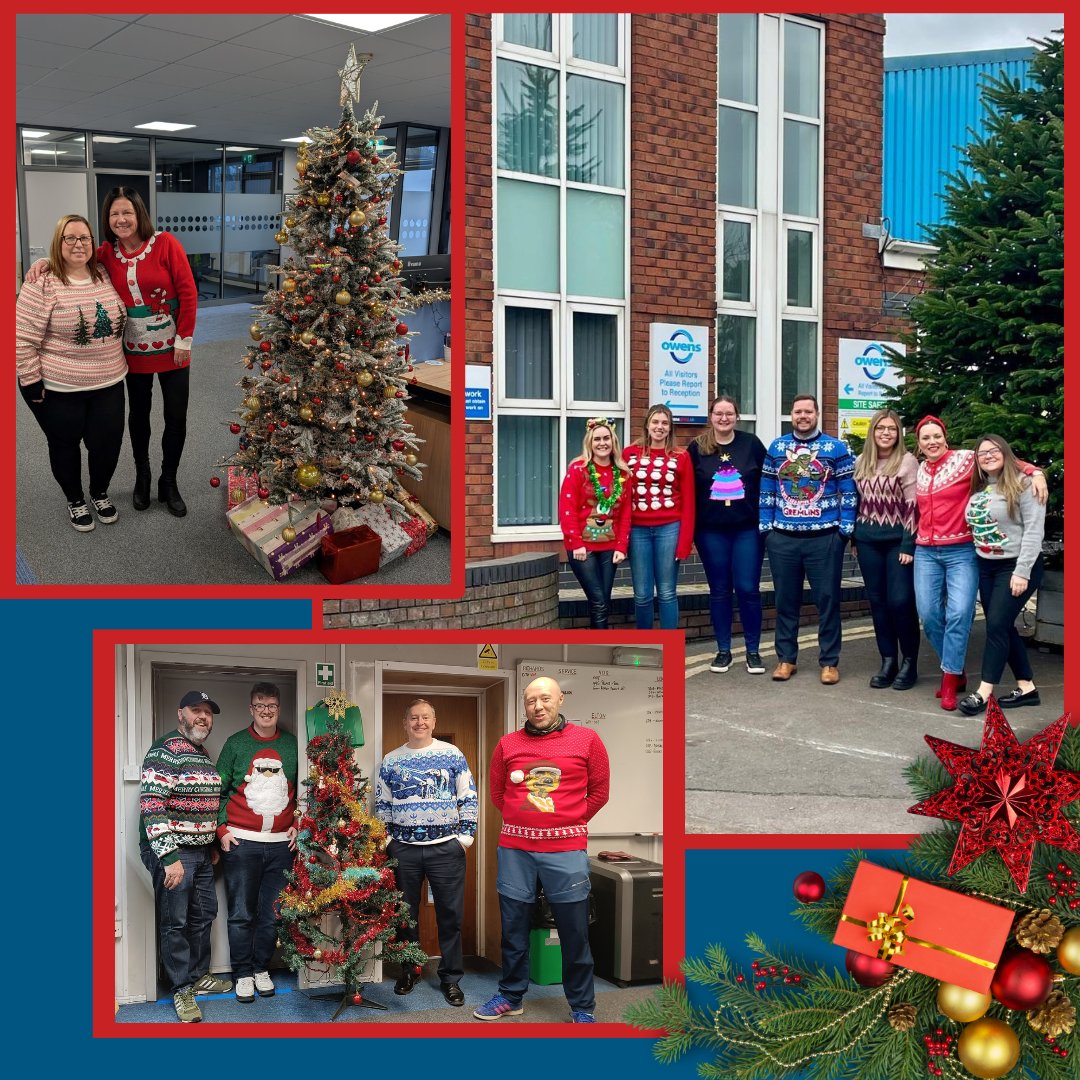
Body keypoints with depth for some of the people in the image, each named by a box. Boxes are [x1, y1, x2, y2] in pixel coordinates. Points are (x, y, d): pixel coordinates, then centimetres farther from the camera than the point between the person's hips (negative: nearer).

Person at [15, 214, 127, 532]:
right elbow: (23, 339, -14)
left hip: (108, 383, 5)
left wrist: (117, 363, 16)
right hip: (59, 389, -4)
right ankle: (75, 500, 33)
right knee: (65, 444, 12)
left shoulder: (105, 276, 2)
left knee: (107, 442, 8)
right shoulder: (42, 285, -15)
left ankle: (100, 493, 35)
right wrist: (31, 382, -14)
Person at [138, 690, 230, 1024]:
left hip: (201, 851, 9)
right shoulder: (166, 750, -15)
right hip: (170, 851, -9)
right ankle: (181, 990, 10)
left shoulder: (203, 754, 13)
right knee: (175, 921, 0)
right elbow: (151, 806, -22)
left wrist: (212, 845, 21)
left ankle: (198, 975, 31)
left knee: (203, 915, 17)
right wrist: (169, 857, -25)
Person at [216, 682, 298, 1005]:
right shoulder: (236, 744, 2)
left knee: (272, 914, 6)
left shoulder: (292, 745, 7)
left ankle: (262, 969, 21)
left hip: (281, 844, 2)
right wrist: (222, 828, -4)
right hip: (241, 842, -2)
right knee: (242, 914, 0)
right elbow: (219, 790, 4)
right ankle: (243, 974, 12)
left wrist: (298, 825, 5)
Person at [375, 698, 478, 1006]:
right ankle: (409, 971, 26)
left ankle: (451, 977, 13)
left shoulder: (452, 755, 2)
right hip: (403, 849, 2)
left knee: (450, 914, 2)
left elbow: (468, 798, 3)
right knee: (405, 913, 10)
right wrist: (386, 839, 5)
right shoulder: (390, 761, 6)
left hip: (446, 847, -1)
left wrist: (466, 834, -3)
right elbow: (382, 805, 12)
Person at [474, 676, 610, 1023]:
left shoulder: (587, 740, -1)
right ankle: (511, 997, 26)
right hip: (514, 850, 2)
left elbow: (599, 791, 7)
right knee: (514, 929, 11)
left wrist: (571, 822, 6)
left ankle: (582, 1007, 15)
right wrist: (522, 820, 11)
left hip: (566, 851, -2)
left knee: (574, 934, 3)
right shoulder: (507, 744, 4)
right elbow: (496, 792, 17)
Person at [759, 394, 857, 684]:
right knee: (785, 599, 9)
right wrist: (766, 527, 3)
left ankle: (829, 661, 11)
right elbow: (766, 491, 10)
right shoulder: (776, 447, 9)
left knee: (827, 599, 2)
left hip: (824, 537, -2)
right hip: (782, 537, 2)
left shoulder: (837, 448, 2)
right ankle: (786, 658, 19)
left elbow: (848, 492, 0)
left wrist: (845, 529, -7)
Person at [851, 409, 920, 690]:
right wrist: (854, 539, 13)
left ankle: (909, 662, 7)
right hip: (868, 540, 5)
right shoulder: (861, 462, 10)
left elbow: (912, 506, -9)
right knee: (877, 601, 7)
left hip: (897, 540, -5)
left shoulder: (907, 461, -6)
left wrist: (908, 546, -13)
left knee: (900, 601, -7)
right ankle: (888, 660, 16)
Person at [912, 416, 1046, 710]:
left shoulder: (965, 459, -4)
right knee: (929, 614, 1)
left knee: (959, 613, -16)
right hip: (926, 552, 5)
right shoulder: (918, 470, 12)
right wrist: (912, 542, 14)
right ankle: (956, 671, 18)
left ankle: (950, 680, -7)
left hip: (961, 551, -5)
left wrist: (1035, 473, -21)